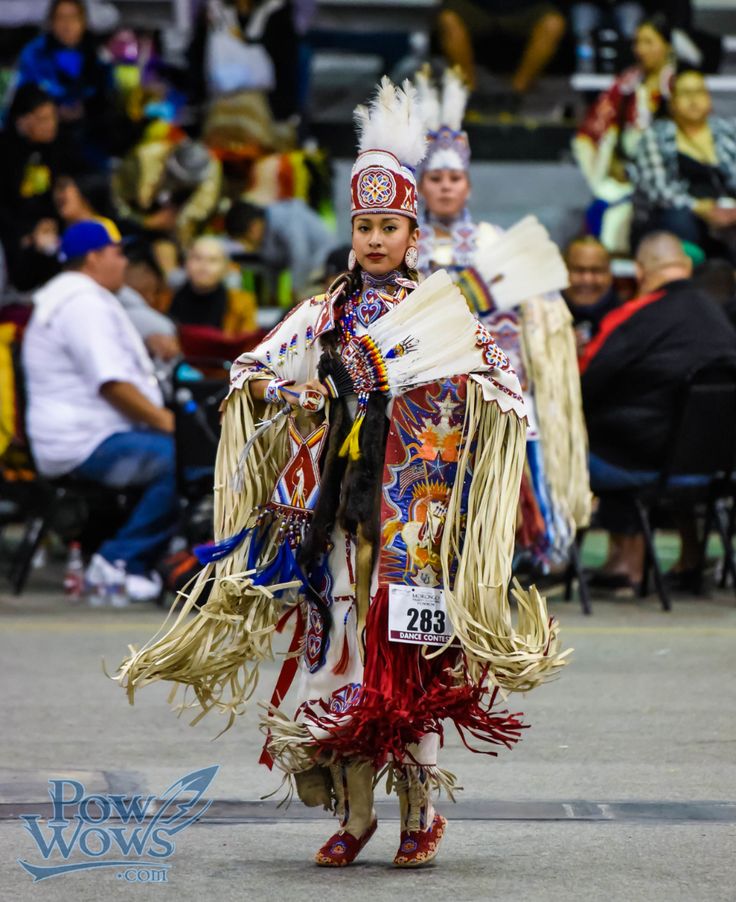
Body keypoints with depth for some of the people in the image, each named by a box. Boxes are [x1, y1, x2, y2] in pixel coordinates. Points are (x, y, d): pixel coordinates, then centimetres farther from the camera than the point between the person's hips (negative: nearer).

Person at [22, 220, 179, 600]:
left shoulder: (66, 297, 24)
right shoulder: (84, 304, -14)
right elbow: (112, 384, -22)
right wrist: (164, 420, -14)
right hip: (86, 444, -12)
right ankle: (120, 560, -18)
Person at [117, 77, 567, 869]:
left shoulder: (440, 310, 4)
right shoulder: (324, 312, 11)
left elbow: (501, 389, 0)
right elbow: (249, 373, 12)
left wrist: (477, 384, -20)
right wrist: (287, 393, -6)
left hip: (413, 497, -3)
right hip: (339, 493, 3)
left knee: (407, 646, -7)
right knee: (341, 634, 1)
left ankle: (420, 812, 4)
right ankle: (353, 813, 9)